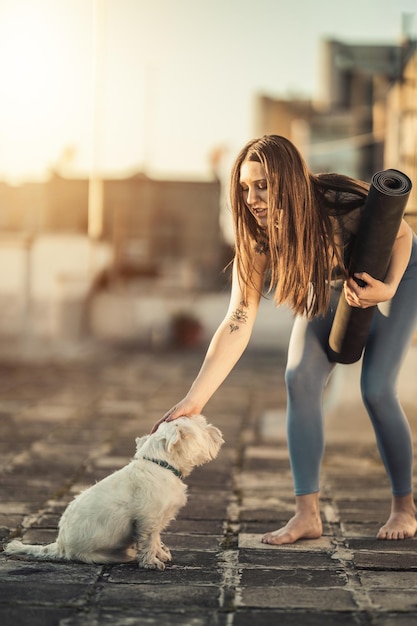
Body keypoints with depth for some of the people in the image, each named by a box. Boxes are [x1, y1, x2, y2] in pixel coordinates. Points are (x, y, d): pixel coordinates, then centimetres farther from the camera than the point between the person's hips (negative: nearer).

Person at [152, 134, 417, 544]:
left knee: (376, 390, -16)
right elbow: (238, 322, -31)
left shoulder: (345, 204, -38)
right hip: (329, 287, 4)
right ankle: (307, 514, -9)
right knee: (299, 380, -14)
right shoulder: (258, 237, -28)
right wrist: (194, 400, -38)